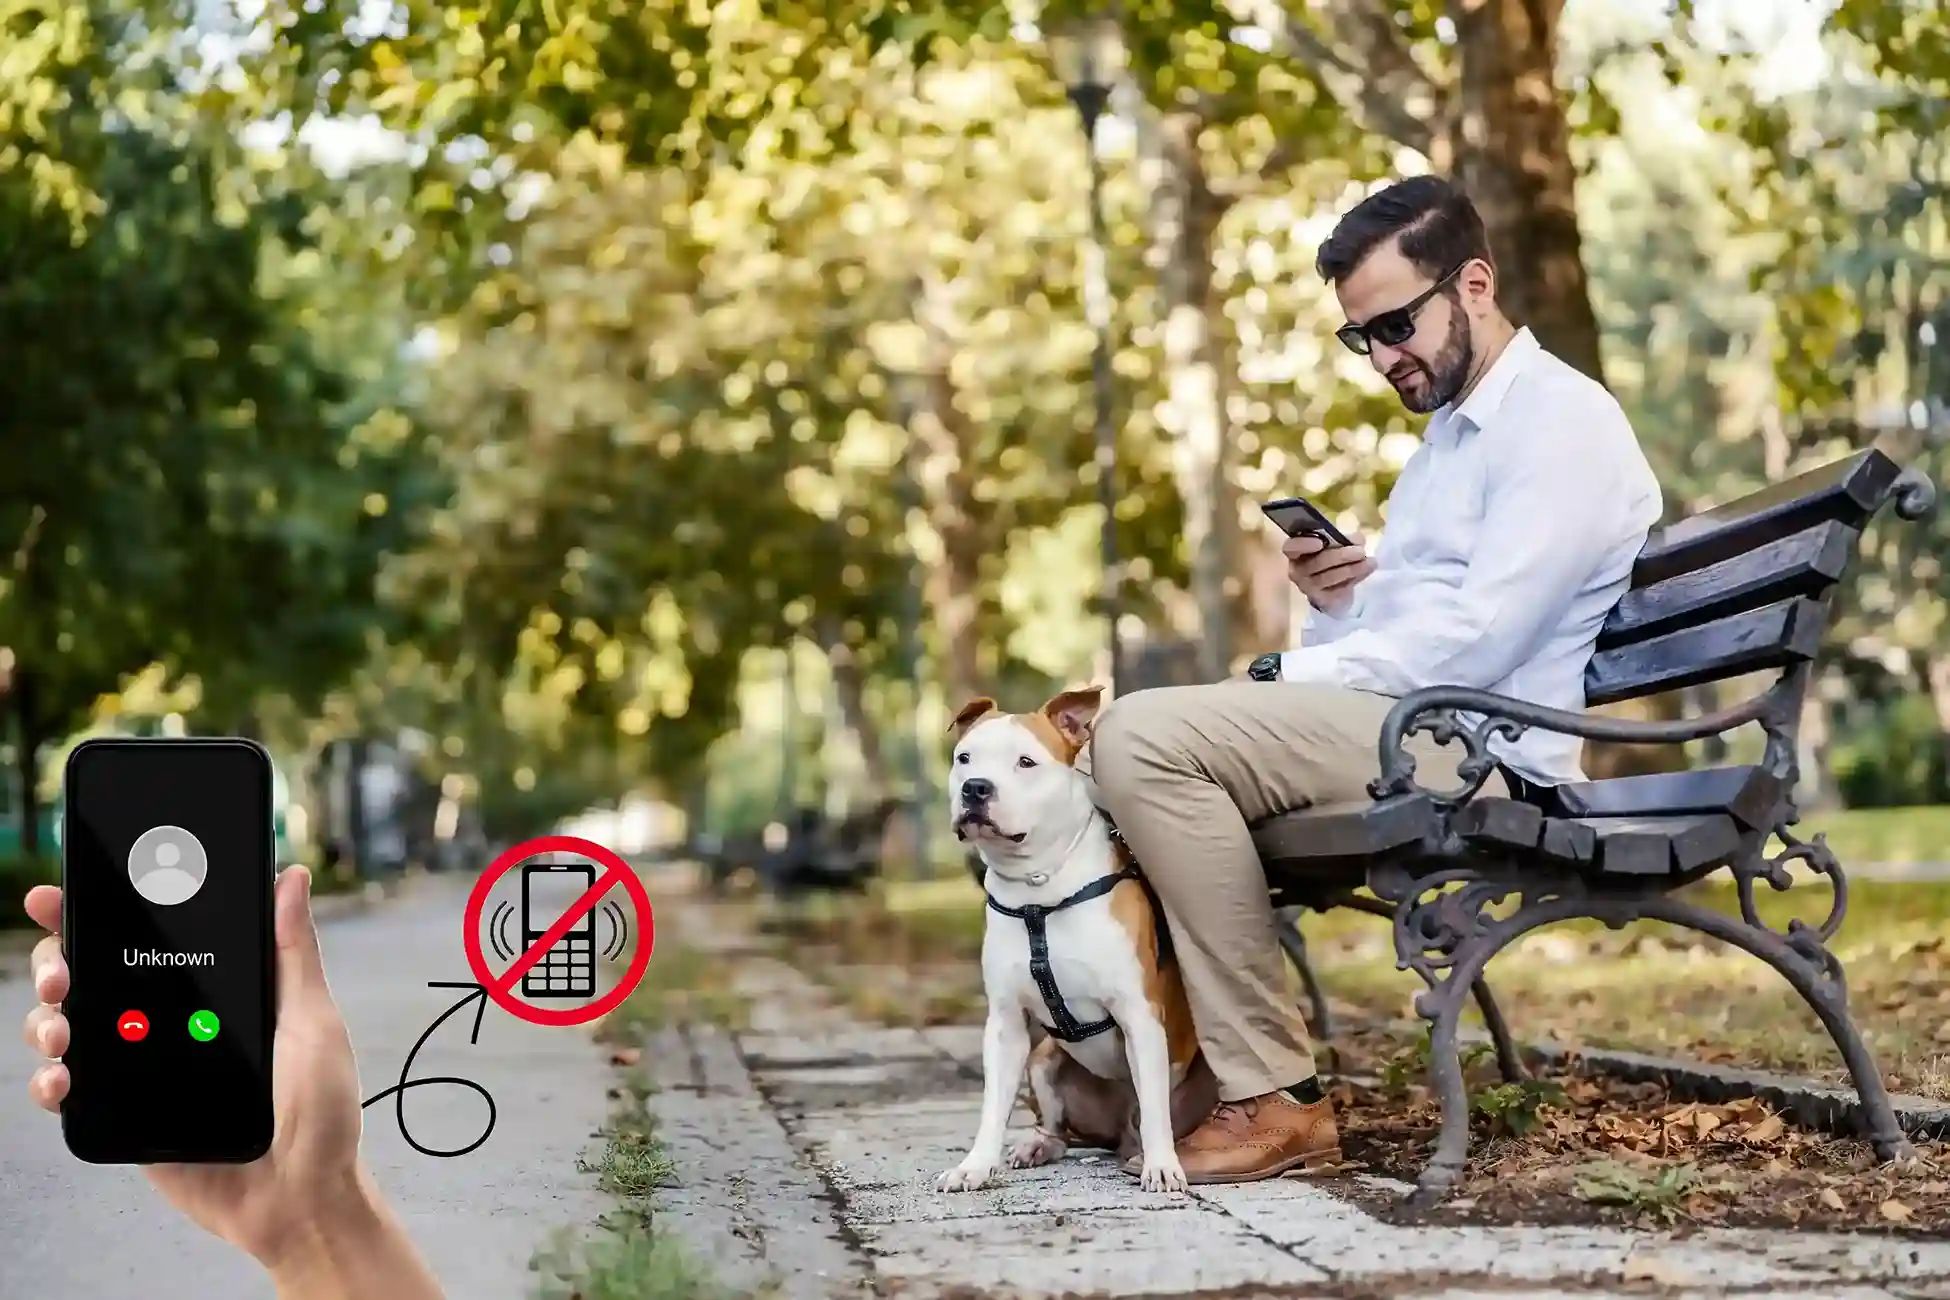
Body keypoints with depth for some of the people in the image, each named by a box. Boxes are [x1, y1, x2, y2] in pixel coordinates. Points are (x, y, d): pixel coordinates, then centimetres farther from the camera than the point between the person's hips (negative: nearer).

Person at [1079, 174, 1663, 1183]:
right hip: (1404, 730, 10)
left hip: (1472, 751, -10)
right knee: (1113, 746, 9)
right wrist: (1336, 599, 1)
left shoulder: (1562, 422, -9)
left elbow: (1471, 643, -19)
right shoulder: (1450, 427, 23)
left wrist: (1294, 674, -11)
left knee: (1142, 739, -25)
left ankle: (1274, 1098, -23)